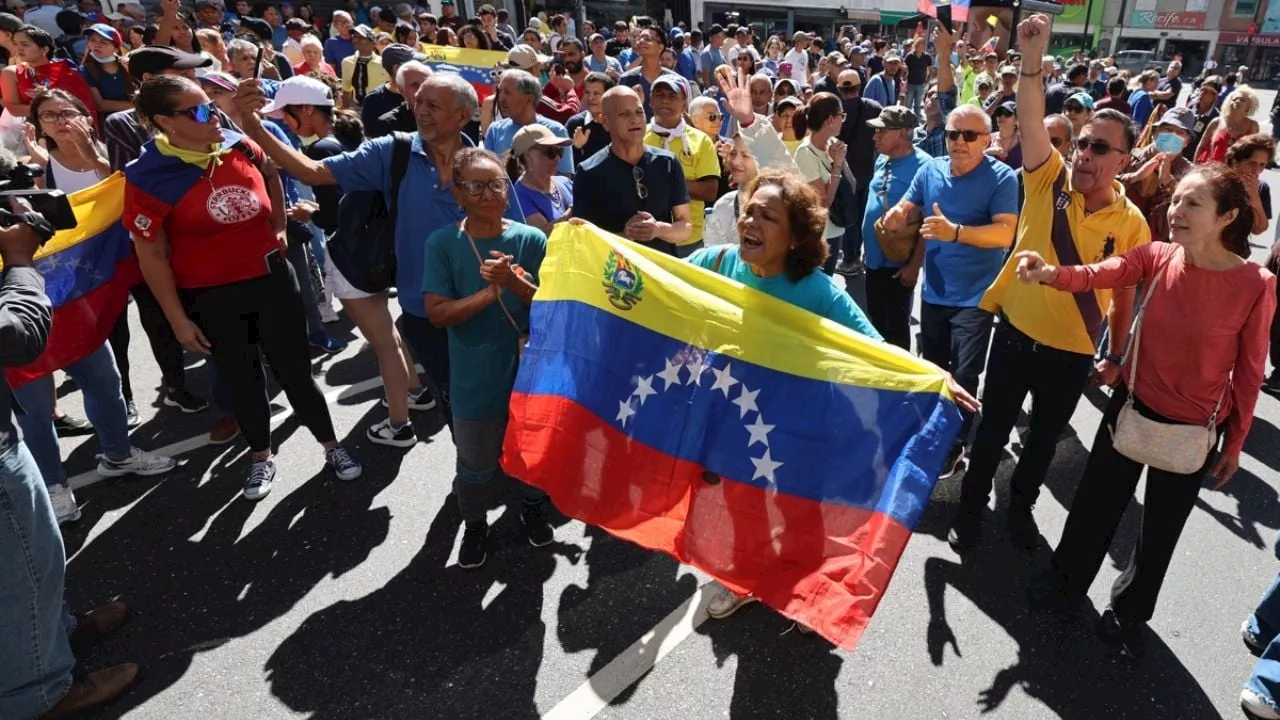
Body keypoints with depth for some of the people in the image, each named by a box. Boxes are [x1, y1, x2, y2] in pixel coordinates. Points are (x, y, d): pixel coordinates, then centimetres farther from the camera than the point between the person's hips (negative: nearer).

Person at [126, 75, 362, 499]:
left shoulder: (239, 146, -5)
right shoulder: (148, 177, -15)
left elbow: (271, 174, 20)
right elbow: (151, 255, -10)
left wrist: (279, 227, 13)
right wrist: (178, 319, -9)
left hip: (272, 278, 2)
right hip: (211, 298, -2)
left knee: (295, 371, 10)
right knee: (242, 380, 15)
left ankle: (331, 446, 28)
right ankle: (261, 457, 36)